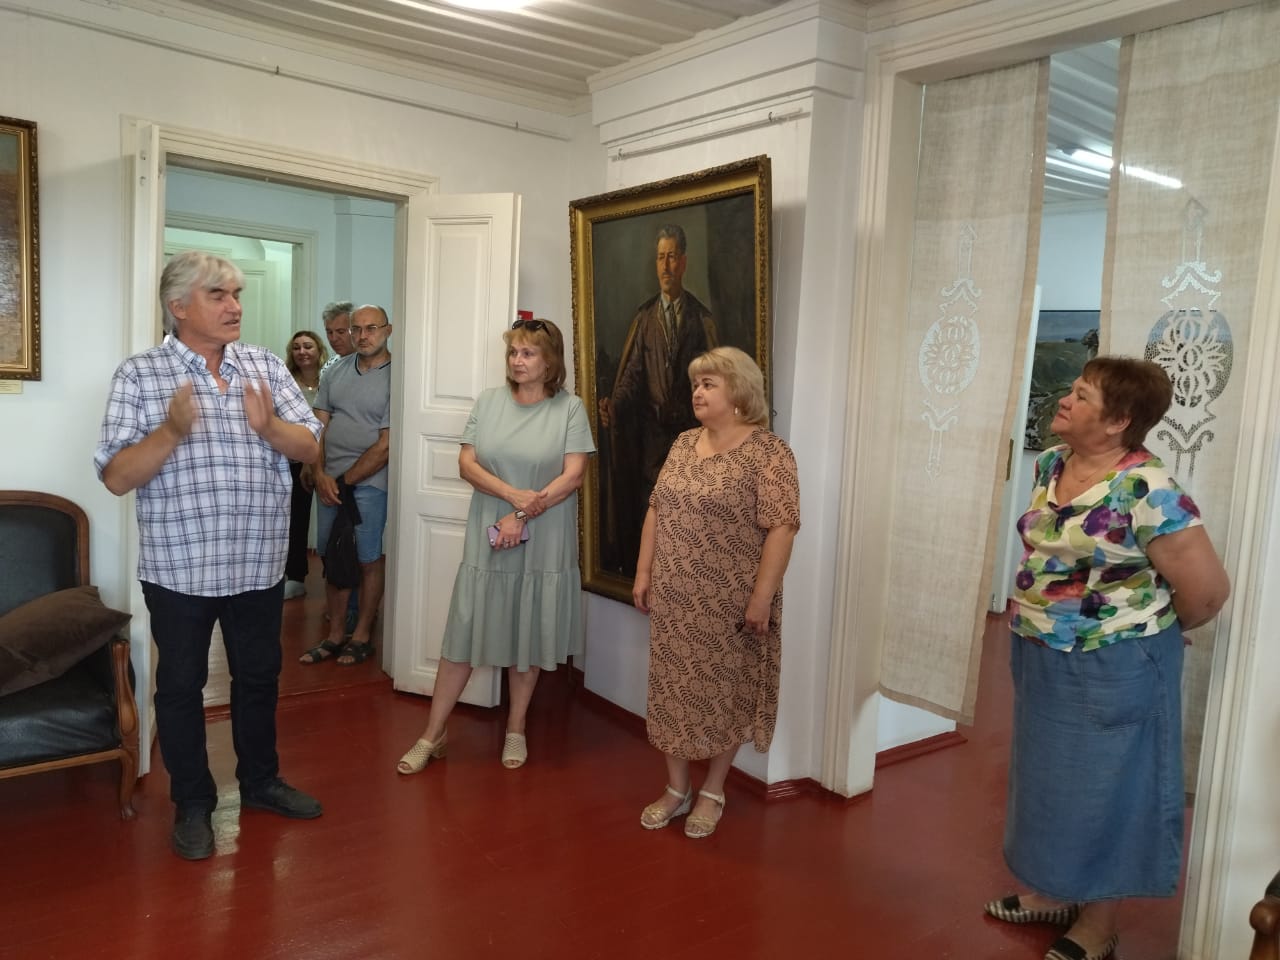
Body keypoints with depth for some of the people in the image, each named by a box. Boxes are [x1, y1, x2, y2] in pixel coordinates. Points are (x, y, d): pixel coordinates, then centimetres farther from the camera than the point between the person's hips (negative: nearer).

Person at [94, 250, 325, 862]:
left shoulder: (265, 366, 3)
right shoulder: (139, 374, -6)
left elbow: (310, 448, 0)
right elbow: (116, 478, -11)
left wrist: (269, 427, -20)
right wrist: (172, 431, -26)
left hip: (258, 564, 3)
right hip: (179, 569, -3)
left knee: (259, 677, 17)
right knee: (181, 686, 11)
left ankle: (259, 780, 37)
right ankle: (193, 803, 30)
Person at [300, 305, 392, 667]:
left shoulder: (395, 378, -9)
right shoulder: (336, 371, 9)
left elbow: (386, 446, -12)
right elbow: (319, 426, 9)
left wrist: (344, 482, -9)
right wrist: (320, 474, -4)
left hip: (369, 482, -5)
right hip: (330, 480, 5)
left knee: (368, 560, 4)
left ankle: (362, 636, 18)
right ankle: (335, 635, 22)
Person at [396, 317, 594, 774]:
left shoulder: (570, 408, -4)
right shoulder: (488, 401, 4)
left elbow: (573, 475, -10)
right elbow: (467, 464, -1)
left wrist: (522, 518, -15)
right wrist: (513, 495, -17)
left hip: (543, 545, -1)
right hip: (487, 540, 2)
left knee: (528, 637, 11)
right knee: (464, 636, 6)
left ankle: (516, 730, 29)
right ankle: (433, 734, 18)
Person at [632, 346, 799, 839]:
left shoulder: (767, 451, -12)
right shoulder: (683, 444, 9)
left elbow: (781, 527, -16)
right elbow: (657, 510, 12)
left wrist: (761, 596, -19)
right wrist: (643, 572, 8)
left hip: (729, 602, -6)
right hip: (673, 599, 6)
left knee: (724, 694, 8)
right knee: (672, 689, 12)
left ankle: (713, 792, 26)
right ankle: (675, 789, 28)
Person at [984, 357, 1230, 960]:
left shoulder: (1145, 490, -23)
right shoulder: (1050, 465, 0)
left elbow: (1207, 591, -18)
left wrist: (1142, 631, -2)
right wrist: (1038, 620, 14)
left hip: (1111, 670, -7)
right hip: (1041, 660, 7)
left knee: (1104, 787, 9)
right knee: (1050, 777, 20)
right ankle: (1053, 892, 40)